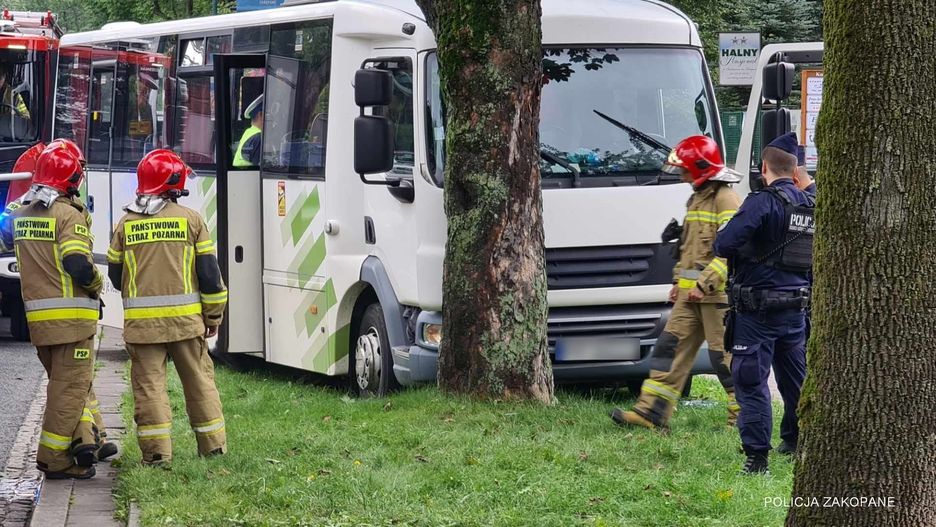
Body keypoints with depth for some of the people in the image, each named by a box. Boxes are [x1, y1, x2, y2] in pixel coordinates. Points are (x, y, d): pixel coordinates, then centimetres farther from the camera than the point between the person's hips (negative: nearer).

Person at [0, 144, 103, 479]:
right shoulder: (69, 215, -13)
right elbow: (77, 265, -22)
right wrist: (96, 283, -2)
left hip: (37, 316, 7)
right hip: (71, 315, -7)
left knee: (64, 381, 19)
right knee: (70, 386, 0)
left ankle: (83, 439, 8)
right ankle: (54, 459, 1)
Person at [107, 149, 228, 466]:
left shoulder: (126, 223, 2)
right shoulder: (190, 219, -3)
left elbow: (115, 275, 8)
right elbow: (209, 272, -2)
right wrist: (213, 315, 9)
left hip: (141, 321, 1)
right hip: (185, 318, 0)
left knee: (148, 383, 4)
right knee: (199, 380, 11)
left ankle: (156, 451, 0)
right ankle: (213, 445, 17)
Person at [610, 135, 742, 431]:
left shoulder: (726, 200, -13)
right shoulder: (697, 198, 18)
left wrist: (704, 284, -22)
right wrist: (679, 280, 20)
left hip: (717, 294, -9)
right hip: (690, 294, 9)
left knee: (725, 356, -4)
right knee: (671, 347, 5)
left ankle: (744, 417, 6)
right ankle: (651, 412, 4)